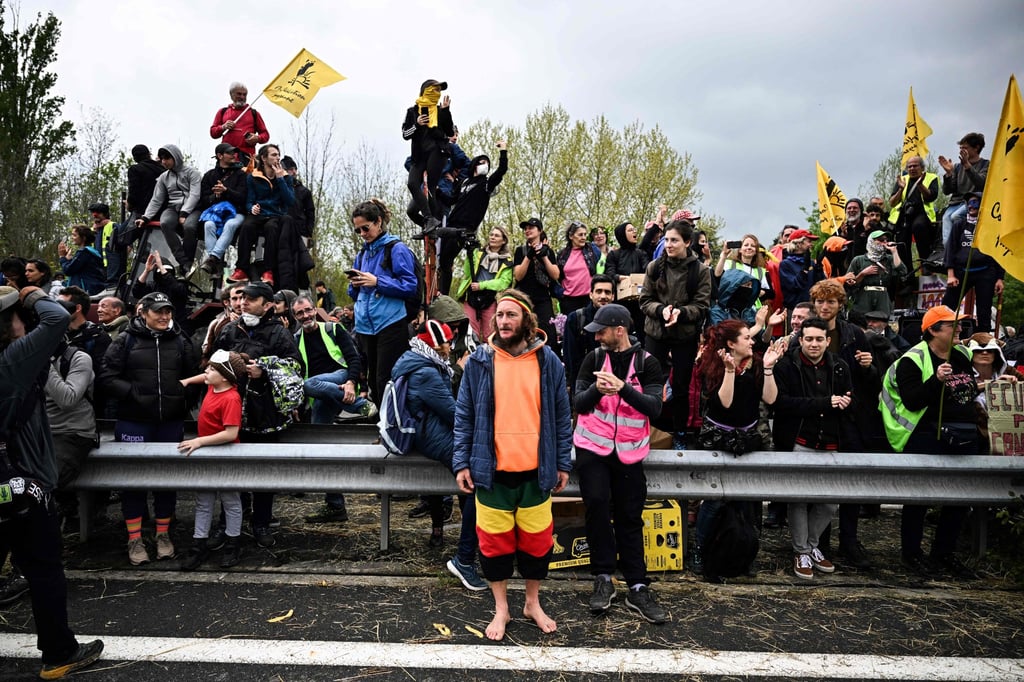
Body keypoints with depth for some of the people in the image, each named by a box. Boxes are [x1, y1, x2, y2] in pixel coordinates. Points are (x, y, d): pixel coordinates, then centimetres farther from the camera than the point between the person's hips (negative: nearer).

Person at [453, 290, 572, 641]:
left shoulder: (548, 361, 1)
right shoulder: (479, 361, -1)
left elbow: (561, 415, 5)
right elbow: (464, 415, 1)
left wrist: (563, 462, 4)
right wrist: (461, 462, -5)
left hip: (536, 470, 1)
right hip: (492, 469, 0)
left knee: (536, 540, 12)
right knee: (495, 541, 10)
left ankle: (533, 603, 33)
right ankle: (501, 609, 28)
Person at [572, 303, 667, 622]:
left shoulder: (646, 362, -3)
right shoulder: (593, 358, 1)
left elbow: (654, 407, -15)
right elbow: (579, 404, -4)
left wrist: (623, 387, -30)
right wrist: (596, 388, -26)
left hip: (629, 451, 0)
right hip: (592, 447, 1)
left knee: (630, 518, 4)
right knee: (597, 505, -14)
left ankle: (638, 588, 12)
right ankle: (603, 579, 0)